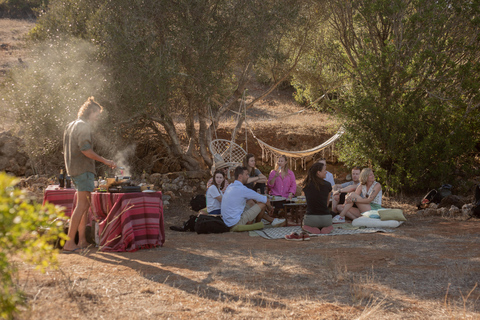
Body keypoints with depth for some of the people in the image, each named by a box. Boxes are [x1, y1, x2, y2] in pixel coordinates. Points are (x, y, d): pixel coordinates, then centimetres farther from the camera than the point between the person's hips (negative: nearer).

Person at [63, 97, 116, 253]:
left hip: (73, 168, 10)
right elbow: (85, 149, -21)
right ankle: (69, 243, -16)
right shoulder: (83, 126, -11)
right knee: (81, 205, -11)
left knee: (86, 204, 15)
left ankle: (82, 240, 14)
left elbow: (68, 150, 23)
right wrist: (105, 161, -15)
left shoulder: (70, 126, 19)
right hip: (83, 169, -10)